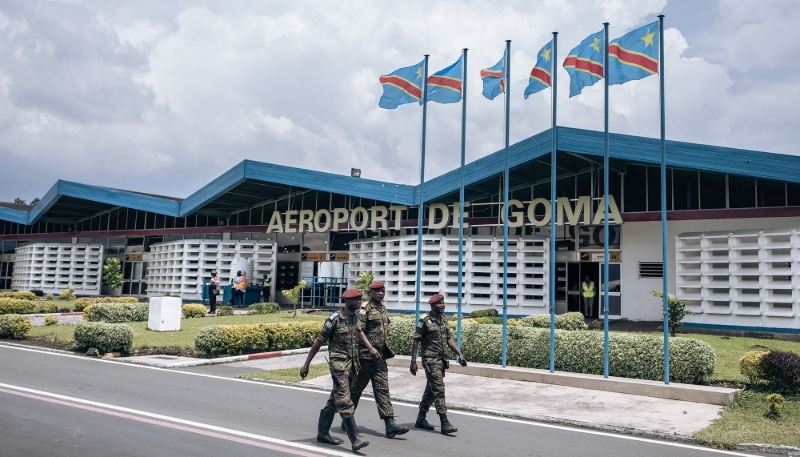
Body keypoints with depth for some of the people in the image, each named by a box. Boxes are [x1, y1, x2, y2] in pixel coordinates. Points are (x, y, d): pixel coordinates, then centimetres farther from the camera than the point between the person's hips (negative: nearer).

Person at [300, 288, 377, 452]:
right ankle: (355, 440, -12)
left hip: (353, 363, 7)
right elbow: (318, 342, -7)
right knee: (344, 400, -10)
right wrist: (306, 365, -6)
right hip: (339, 363, -7)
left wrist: (371, 348, -21)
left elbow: (360, 332, -4)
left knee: (334, 400, 15)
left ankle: (322, 433, 26)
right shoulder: (334, 319, -11)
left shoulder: (356, 318, 10)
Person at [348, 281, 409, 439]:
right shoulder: (364, 309, -11)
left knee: (383, 389, 3)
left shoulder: (383, 309, 14)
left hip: (380, 356, 7)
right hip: (365, 355, -7)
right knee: (356, 388, 6)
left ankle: (390, 424, 0)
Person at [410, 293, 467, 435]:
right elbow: (415, 342, -9)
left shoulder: (444, 320, 11)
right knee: (439, 389, -11)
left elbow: (448, 339, 16)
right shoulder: (425, 321, -10)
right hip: (430, 360, -8)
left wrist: (459, 354, 8)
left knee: (431, 390, 14)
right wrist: (413, 361, -12)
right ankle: (444, 423, -9)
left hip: (442, 360, 8)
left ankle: (421, 419, 25)